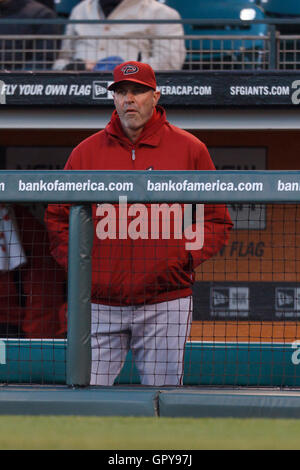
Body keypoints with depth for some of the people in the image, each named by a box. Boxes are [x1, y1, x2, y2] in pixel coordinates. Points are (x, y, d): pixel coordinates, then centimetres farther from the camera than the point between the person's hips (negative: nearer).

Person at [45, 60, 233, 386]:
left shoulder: (189, 149, 5)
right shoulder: (86, 152, 9)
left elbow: (217, 220, 8)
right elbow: (58, 217, 16)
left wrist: (186, 258, -5)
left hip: (165, 303, -1)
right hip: (99, 304, 1)